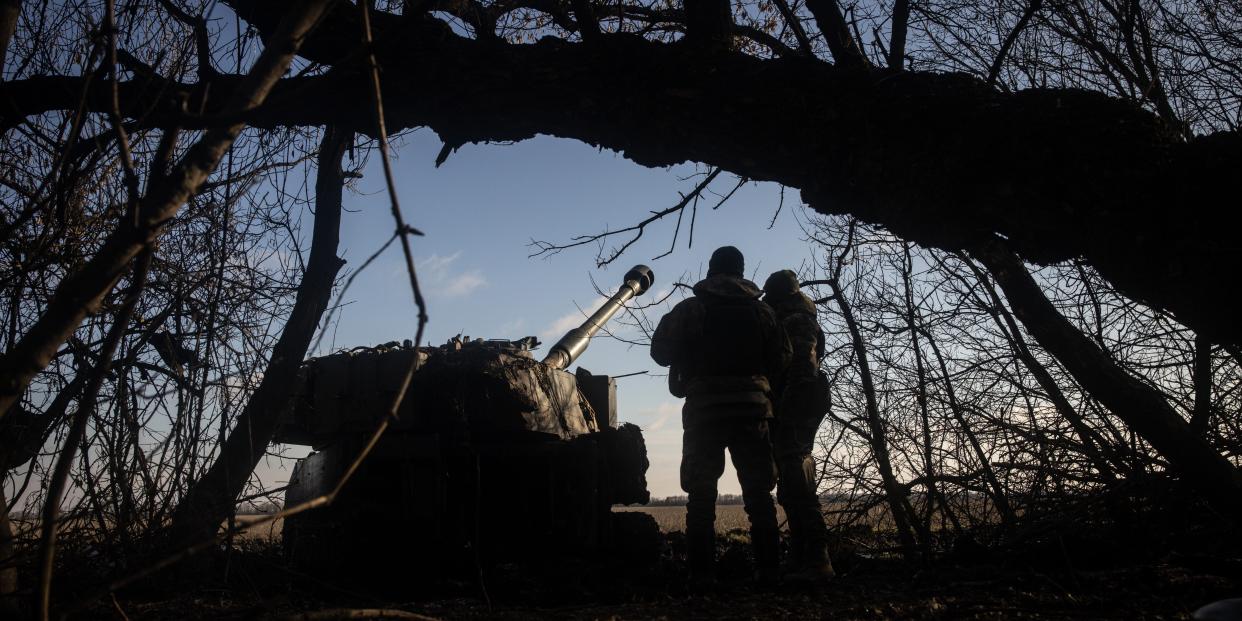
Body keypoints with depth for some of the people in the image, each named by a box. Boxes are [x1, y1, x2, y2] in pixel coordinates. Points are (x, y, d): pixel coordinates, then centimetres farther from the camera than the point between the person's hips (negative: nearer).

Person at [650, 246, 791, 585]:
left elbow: (661, 353, 1)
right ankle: (768, 568, 4)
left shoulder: (690, 309, 1)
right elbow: (781, 359, 7)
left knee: (701, 495, 2)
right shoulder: (761, 310, 7)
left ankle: (702, 572, -3)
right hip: (752, 406, 2)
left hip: (704, 408, -1)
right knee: (758, 493, 8)